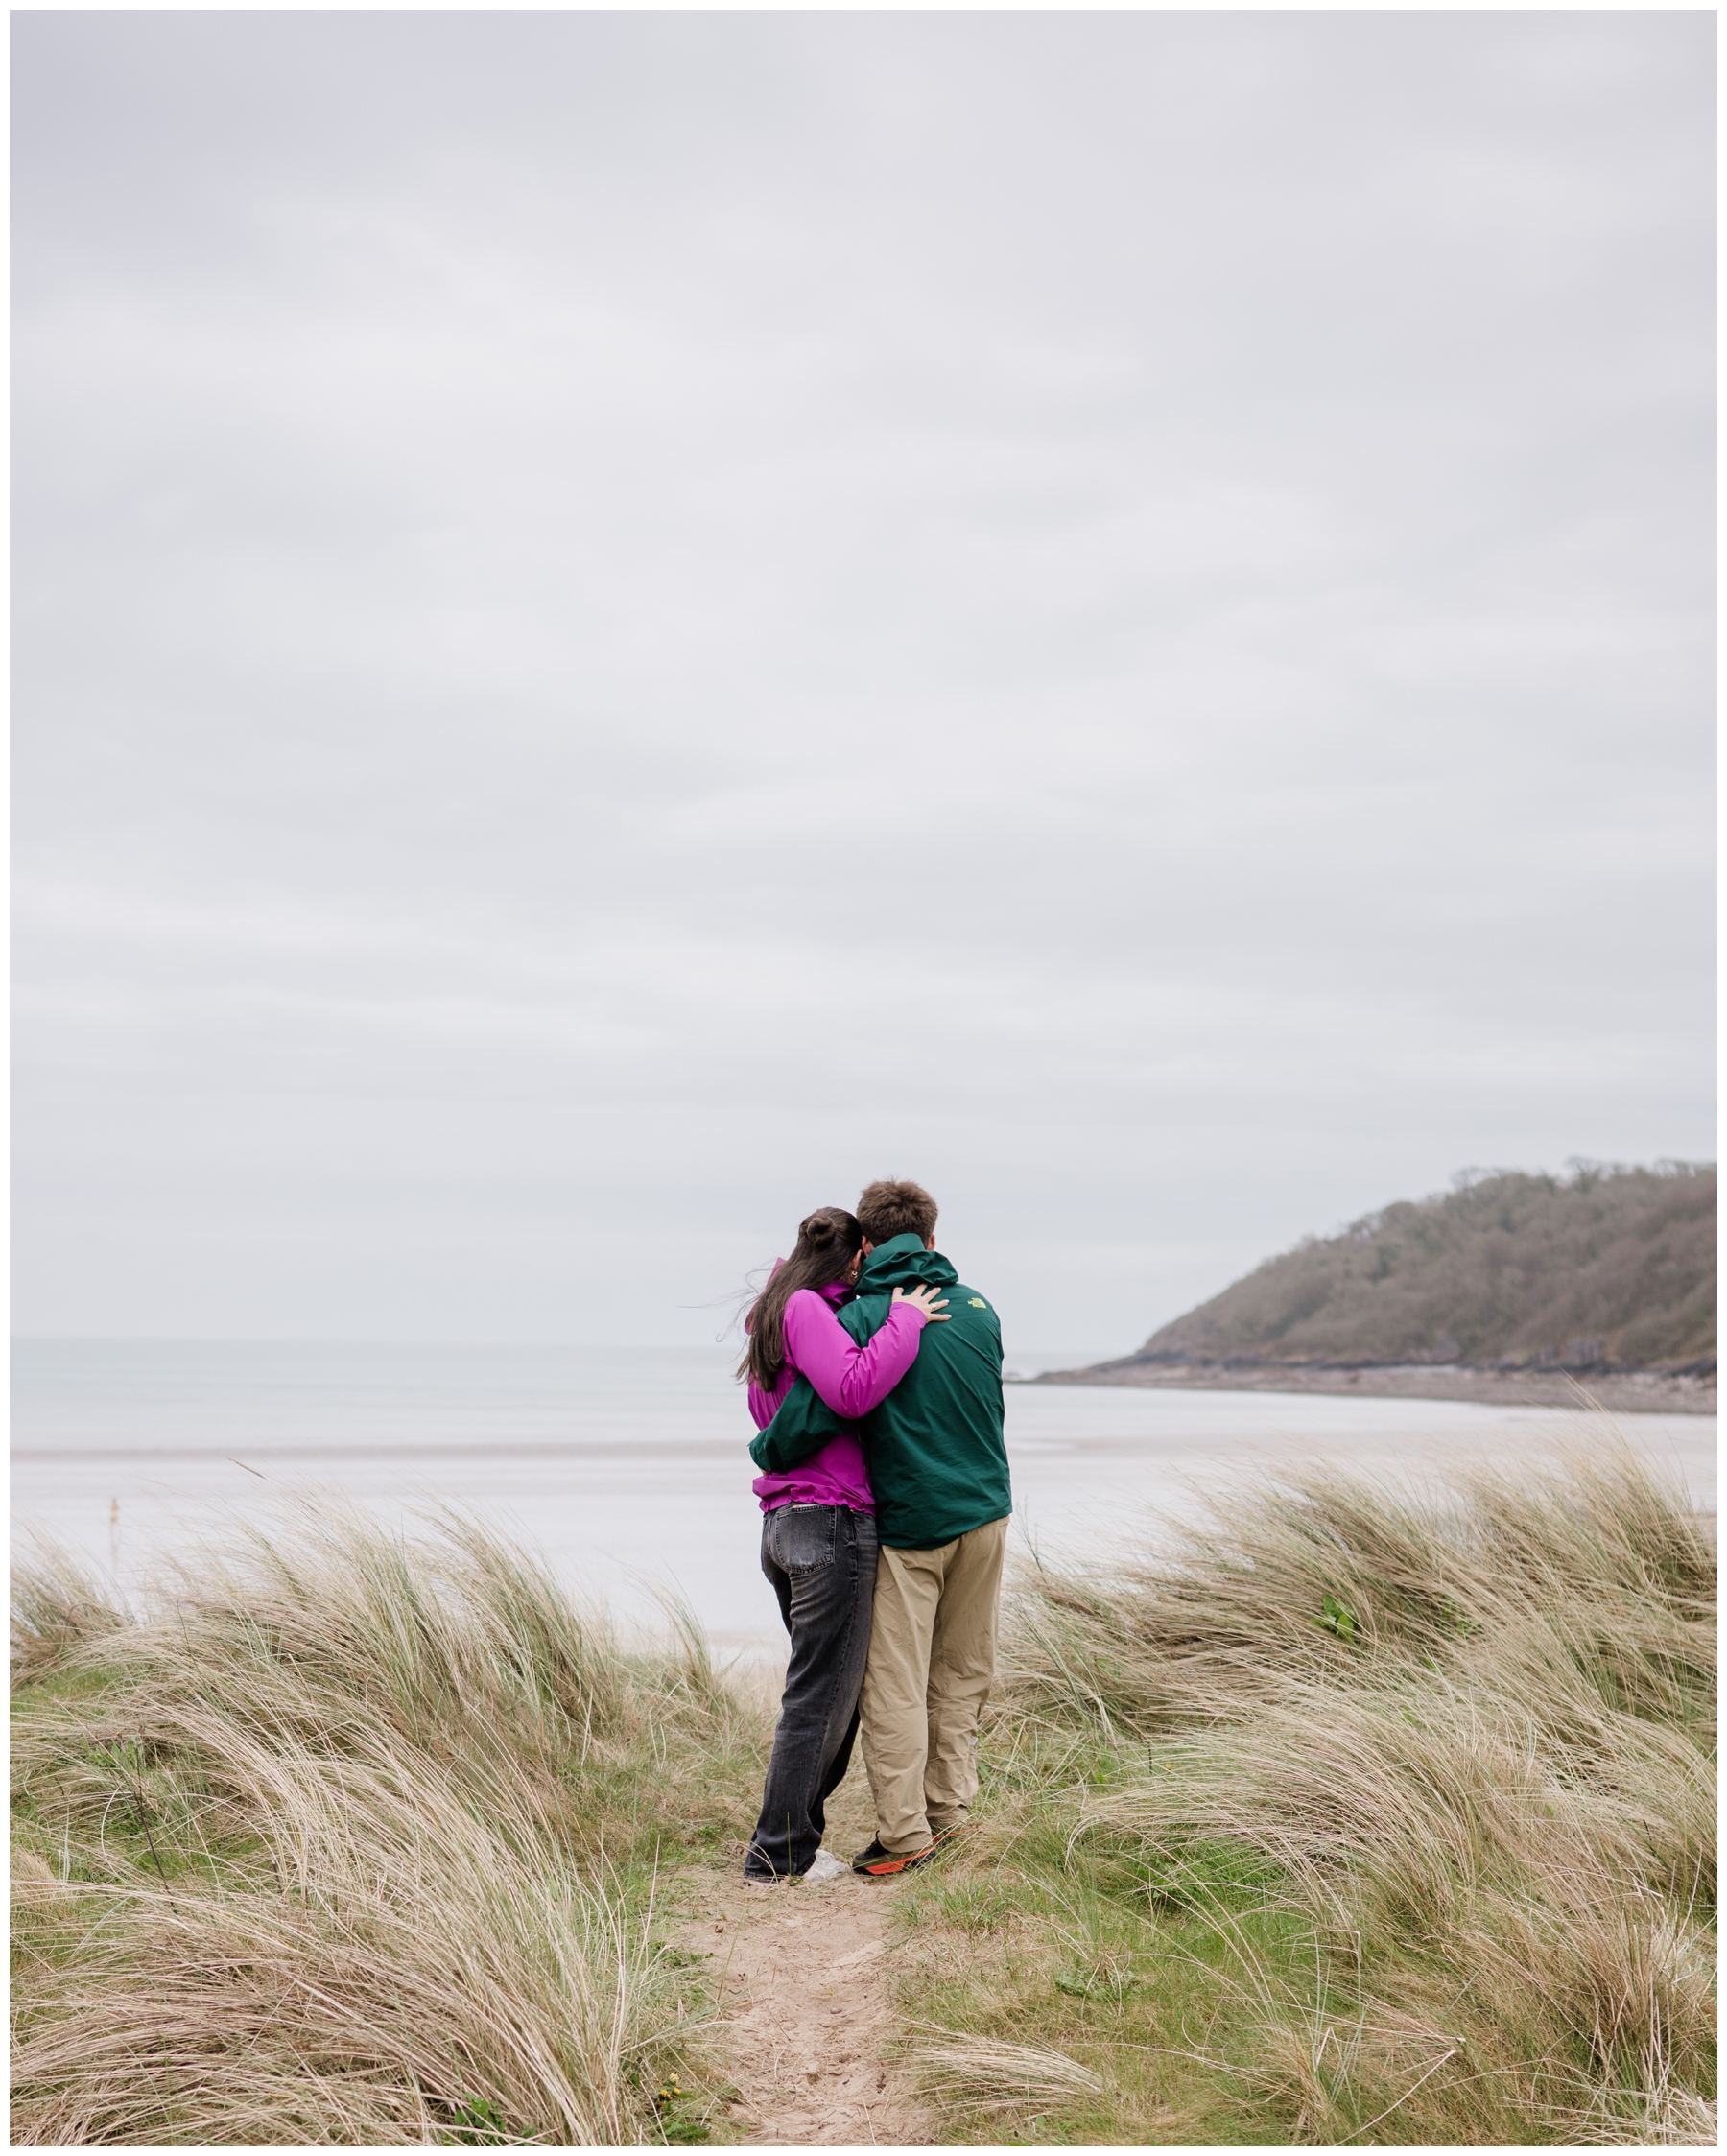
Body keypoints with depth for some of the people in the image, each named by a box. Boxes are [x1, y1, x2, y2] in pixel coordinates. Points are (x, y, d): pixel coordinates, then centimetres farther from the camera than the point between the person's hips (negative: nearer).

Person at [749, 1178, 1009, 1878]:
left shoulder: (860, 1318, -12)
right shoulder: (978, 1309, 4)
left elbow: (811, 1417, -20)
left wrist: (766, 1453, -2)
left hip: (909, 1524, -5)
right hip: (984, 1512, 5)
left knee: (895, 1684, 2)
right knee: (962, 1674, 16)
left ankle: (904, 1834, 3)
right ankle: (949, 1806, 21)